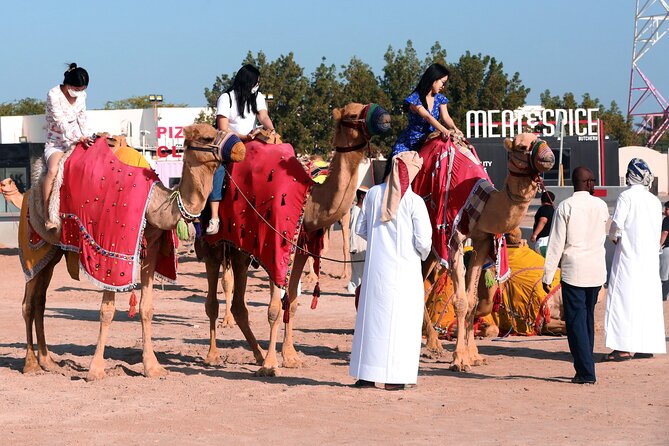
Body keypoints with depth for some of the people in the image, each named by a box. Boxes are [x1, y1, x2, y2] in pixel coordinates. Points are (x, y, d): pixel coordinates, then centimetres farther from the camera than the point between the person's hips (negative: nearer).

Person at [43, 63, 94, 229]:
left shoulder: (81, 96, 6)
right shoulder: (54, 95, -15)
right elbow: (60, 122, -21)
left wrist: (89, 137, -3)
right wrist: (79, 138, -29)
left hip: (75, 143, 7)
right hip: (55, 144, -7)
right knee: (53, 170, -34)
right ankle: (47, 216, -34)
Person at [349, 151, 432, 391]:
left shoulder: (373, 193, 0)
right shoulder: (414, 201, -11)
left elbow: (360, 228, 8)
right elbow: (423, 240, -10)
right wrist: (423, 254, 12)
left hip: (375, 266, 4)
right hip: (404, 268, -4)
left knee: (372, 316, 11)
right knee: (401, 318, 3)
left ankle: (366, 375, 15)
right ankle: (395, 377, 4)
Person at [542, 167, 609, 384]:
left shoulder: (565, 207, -7)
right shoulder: (601, 205, 3)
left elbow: (556, 244, -8)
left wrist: (547, 276, -3)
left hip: (573, 271, -4)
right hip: (597, 271, 4)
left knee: (576, 321, -2)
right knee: (588, 318, 17)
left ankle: (586, 373, -7)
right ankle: (584, 365, 21)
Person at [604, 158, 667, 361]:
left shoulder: (626, 196, -8)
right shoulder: (655, 200, 10)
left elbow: (617, 223, -17)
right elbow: (657, 232, 12)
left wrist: (613, 237, 2)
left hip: (628, 255, -6)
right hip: (651, 257, 6)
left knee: (624, 299, -6)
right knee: (648, 299, 10)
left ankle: (623, 347, -11)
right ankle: (648, 344, 12)